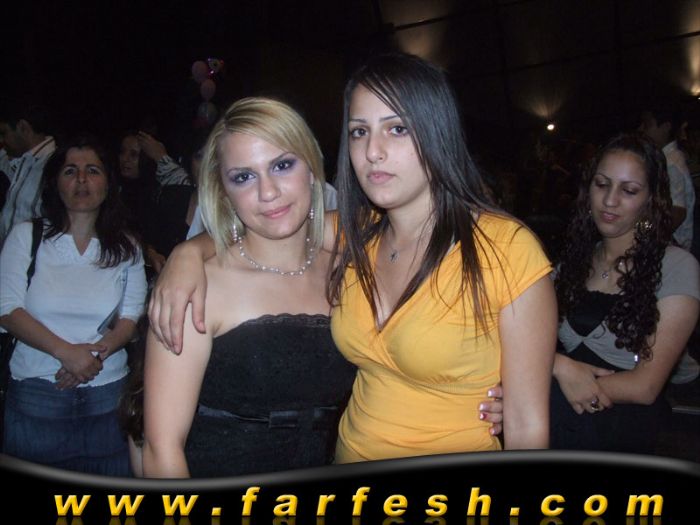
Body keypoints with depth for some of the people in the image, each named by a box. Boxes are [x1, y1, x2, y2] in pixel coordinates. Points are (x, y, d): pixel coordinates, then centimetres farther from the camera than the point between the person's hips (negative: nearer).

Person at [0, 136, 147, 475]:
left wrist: (96, 355, -16)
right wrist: (66, 352, -17)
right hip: (36, 393, -1)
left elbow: (131, 317, 3)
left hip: (107, 395, 1)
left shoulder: (125, 248, 6)